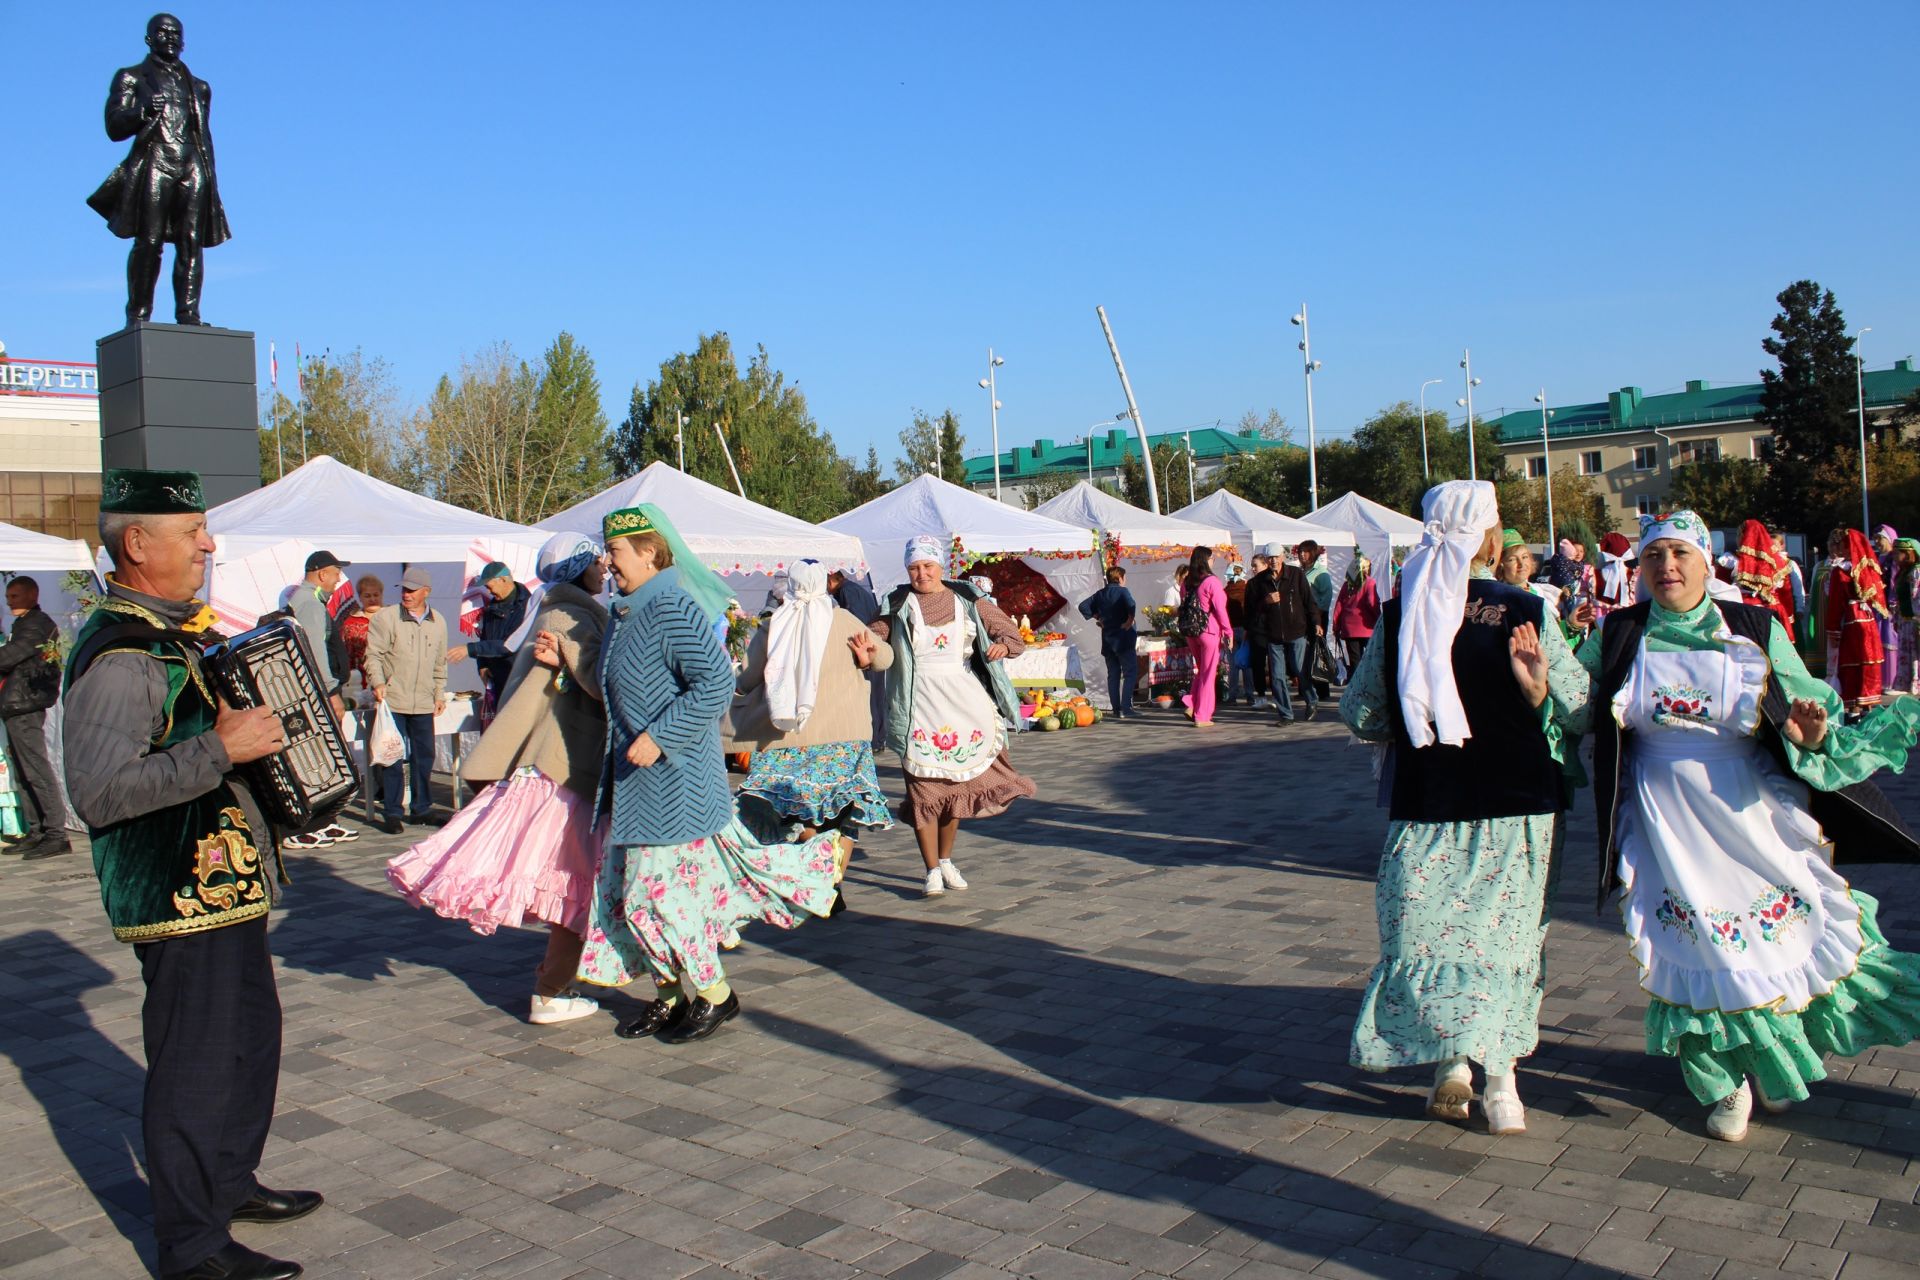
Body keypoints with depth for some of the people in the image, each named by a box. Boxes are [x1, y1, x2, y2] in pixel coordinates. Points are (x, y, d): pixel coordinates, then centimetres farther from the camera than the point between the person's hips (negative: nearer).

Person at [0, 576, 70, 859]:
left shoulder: (38, 624, -10)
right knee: (24, 774, 10)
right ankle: (36, 833, 14)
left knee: (37, 770, -12)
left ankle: (56, 834, -13)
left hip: (25, 709, -10)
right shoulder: (23, 625, 22)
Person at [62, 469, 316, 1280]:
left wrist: (294, 719, 18)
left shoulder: (175, 634, 12)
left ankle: (231, 1184, 39)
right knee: (194, 1063, 0)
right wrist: (220, 749, -33)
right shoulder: (117, 657, -21)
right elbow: (98, 790, -30)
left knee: (250, 1035, 21)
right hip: (180, 901, -10)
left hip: (224, 886, 10)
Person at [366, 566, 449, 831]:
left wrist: (440, 693, 16)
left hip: (423, 703, 4)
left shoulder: (438, 623, 11)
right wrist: (378, 682, -18)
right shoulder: (386, 618, -3)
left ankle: (421, 809, 20)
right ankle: (391, 812, 7)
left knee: (424, 756, 9)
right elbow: (373, 654, -5)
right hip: (392, 700, -4)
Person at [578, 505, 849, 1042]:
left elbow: (716, 682, -26)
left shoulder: (673, 610, -18)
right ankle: (670, 995, 26)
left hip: (674, 777, -10)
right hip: (635, 776, 10)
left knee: (660, 888, -3)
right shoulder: (627, 612, 11)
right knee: (626, 886, 12)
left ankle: (713, 994, 16)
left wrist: (658, 737, -26)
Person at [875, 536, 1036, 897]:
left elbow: (1009, 630, 12)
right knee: (924, 789, -3)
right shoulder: (898, 604, 6)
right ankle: (932, 871, 6)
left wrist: (1003, 645, -10)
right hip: (918, 708, -2)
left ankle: (946, 859, 28)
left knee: (957, 783, 9)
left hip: (964, 703, 2)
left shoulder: (965, 601, 9)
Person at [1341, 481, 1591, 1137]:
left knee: (1428, 932, 10)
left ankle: (1451, 1063, -4)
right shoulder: (1527, 611, -7)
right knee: (1506, 936, 12)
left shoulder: (1398, 616, -4)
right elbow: (1581, 713, -4)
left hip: (1427, 807, 0)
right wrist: (1534, 691, 7)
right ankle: (1498, 1072, 5)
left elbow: (1359, 714, 5)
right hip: (1517, 803, 0)